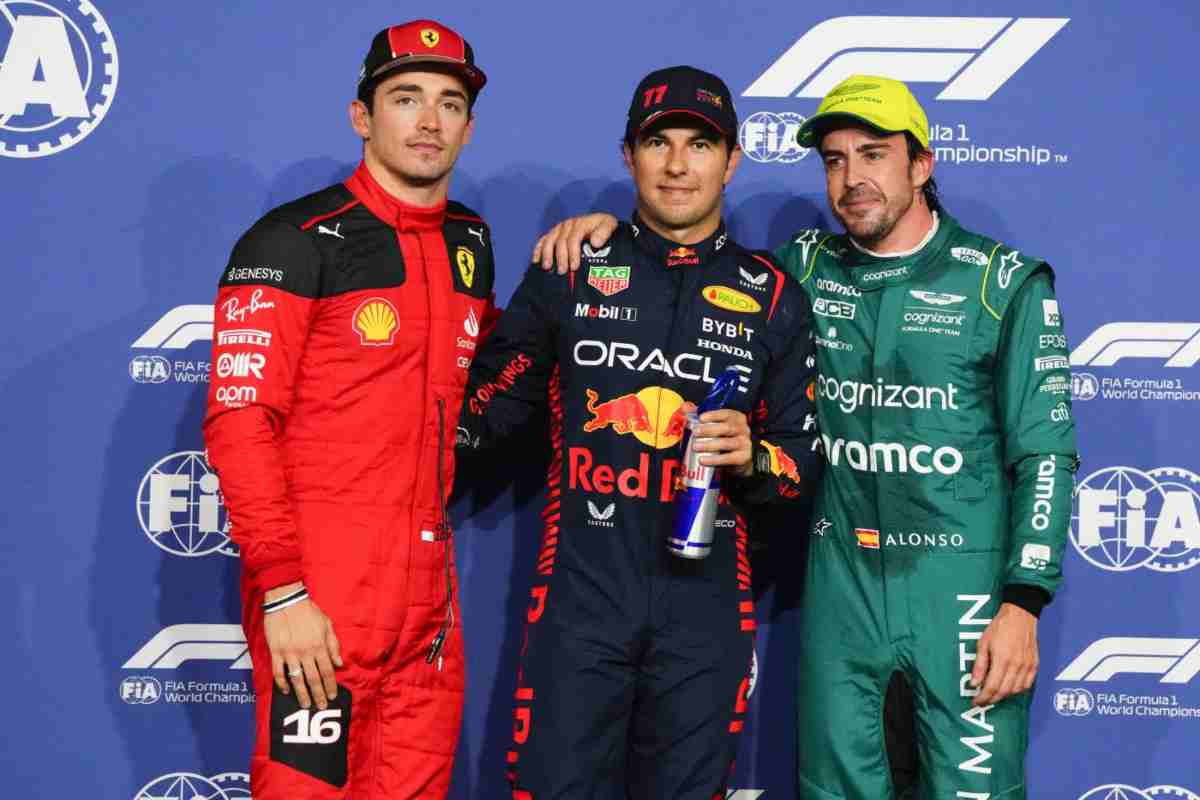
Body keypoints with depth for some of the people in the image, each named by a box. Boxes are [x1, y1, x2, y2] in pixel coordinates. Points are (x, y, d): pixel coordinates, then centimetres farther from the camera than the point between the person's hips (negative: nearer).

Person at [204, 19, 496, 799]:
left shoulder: (472, 245, 13)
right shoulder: (296, 241, -7)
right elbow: (238, 422, -14)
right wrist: (282, 588, -19)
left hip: (429, 590, 6)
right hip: (317, 598, -6)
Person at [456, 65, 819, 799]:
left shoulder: (772, 295, 6)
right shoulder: (570, 271, 4)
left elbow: (805, 458, 8)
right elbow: (486, 405, 12)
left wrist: (752, 458, -10)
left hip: (707, 600, 1)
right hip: (581, 590, -1)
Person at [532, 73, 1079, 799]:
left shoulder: (1006, 284, -3)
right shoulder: (805, 268, 6)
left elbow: (1045, 453, -5)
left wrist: (1023, 602, -12)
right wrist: (615, 227, -1)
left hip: (964, 588, -3)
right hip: (840, 585, 3)